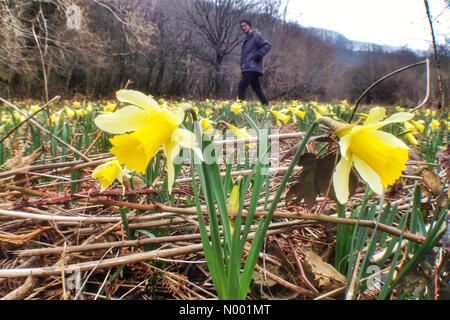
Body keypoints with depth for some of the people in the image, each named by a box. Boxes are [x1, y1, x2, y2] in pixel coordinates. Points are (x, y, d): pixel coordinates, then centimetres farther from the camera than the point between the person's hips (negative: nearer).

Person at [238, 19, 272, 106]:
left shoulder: (256, 35, -4)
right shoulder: (248, 38, 22)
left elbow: (268, 45, -12)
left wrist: (259, 55, -22)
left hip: (253, 68, -10)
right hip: (249, 68, 10)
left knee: (242, 86, -17)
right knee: (256, 87, 12)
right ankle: (265, 104, 18)